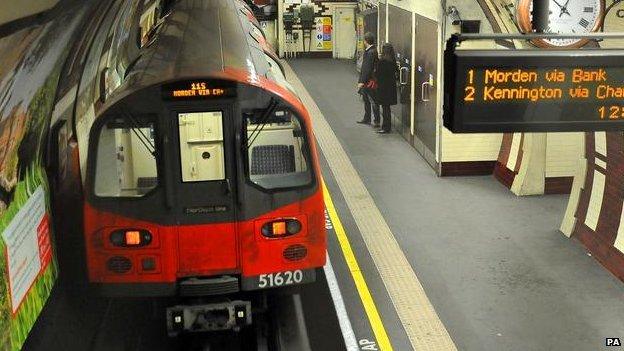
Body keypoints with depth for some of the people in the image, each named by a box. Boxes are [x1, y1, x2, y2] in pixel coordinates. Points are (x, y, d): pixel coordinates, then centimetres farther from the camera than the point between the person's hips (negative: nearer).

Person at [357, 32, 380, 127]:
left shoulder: (371, 52, -21)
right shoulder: (368, 51, 9)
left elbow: (368, 69, -23)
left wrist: (362, 82, -21)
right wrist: (361, 80, 16)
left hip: (369, 81, -10)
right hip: (366, 81, 10)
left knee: (373, 101, -2)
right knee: (366, 100, 18)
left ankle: (377, 121, 5)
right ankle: (366, 119, 29)